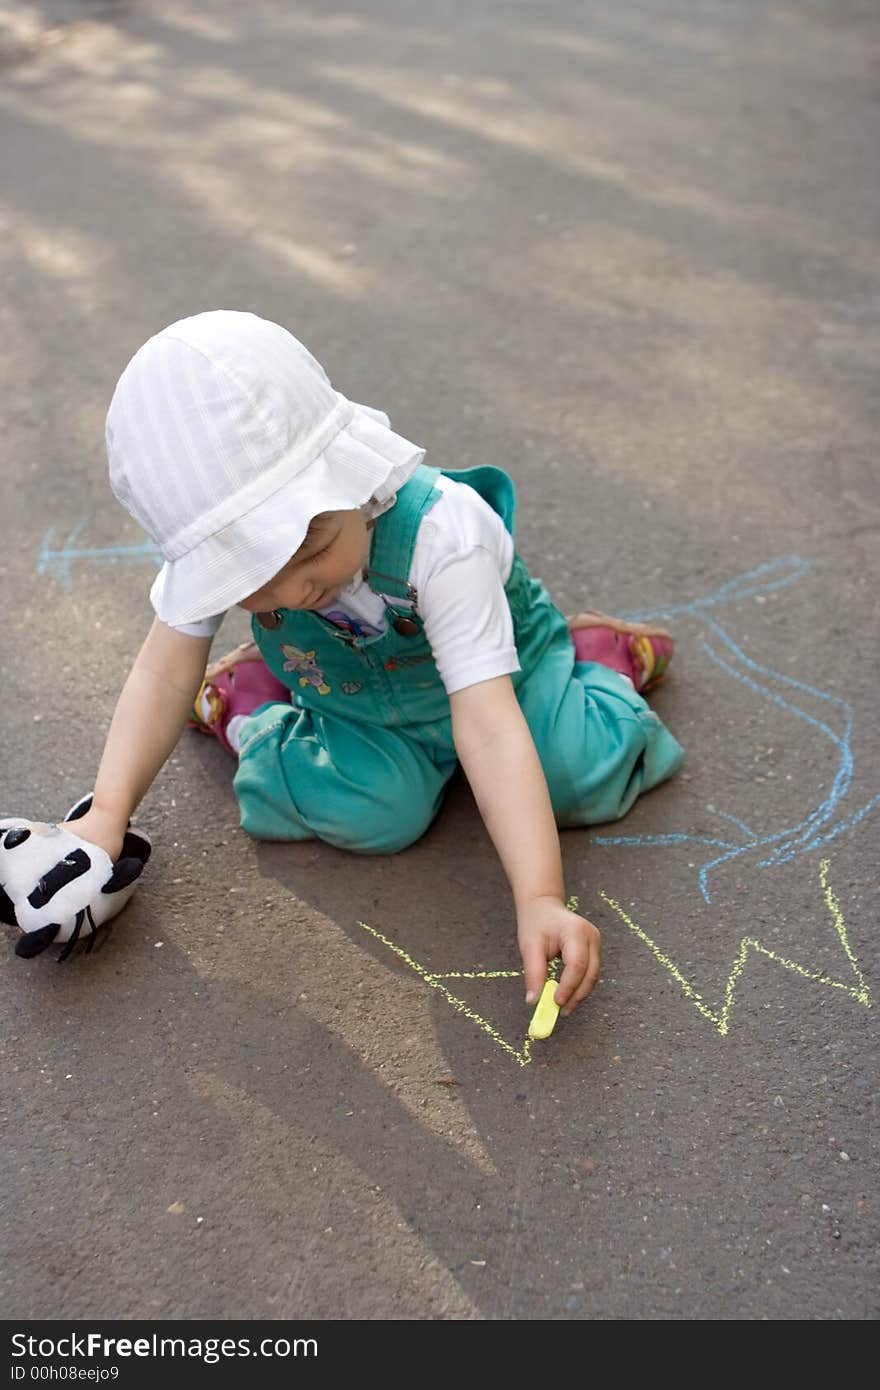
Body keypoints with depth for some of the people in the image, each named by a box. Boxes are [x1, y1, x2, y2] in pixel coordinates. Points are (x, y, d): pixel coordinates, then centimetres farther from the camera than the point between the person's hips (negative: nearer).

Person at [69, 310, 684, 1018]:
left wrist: (540, 900, -49)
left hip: (491, 664, -1)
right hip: (354, 704, 2)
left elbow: (488, 727, -44)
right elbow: (166, 672, -18)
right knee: (380, 811, -26)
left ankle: (596, 654, 13)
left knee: (585, 778, -20)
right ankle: (249, 699, 2)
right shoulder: (220, 542, -29)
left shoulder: (439, 534, -41)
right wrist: (107, 814, -26)